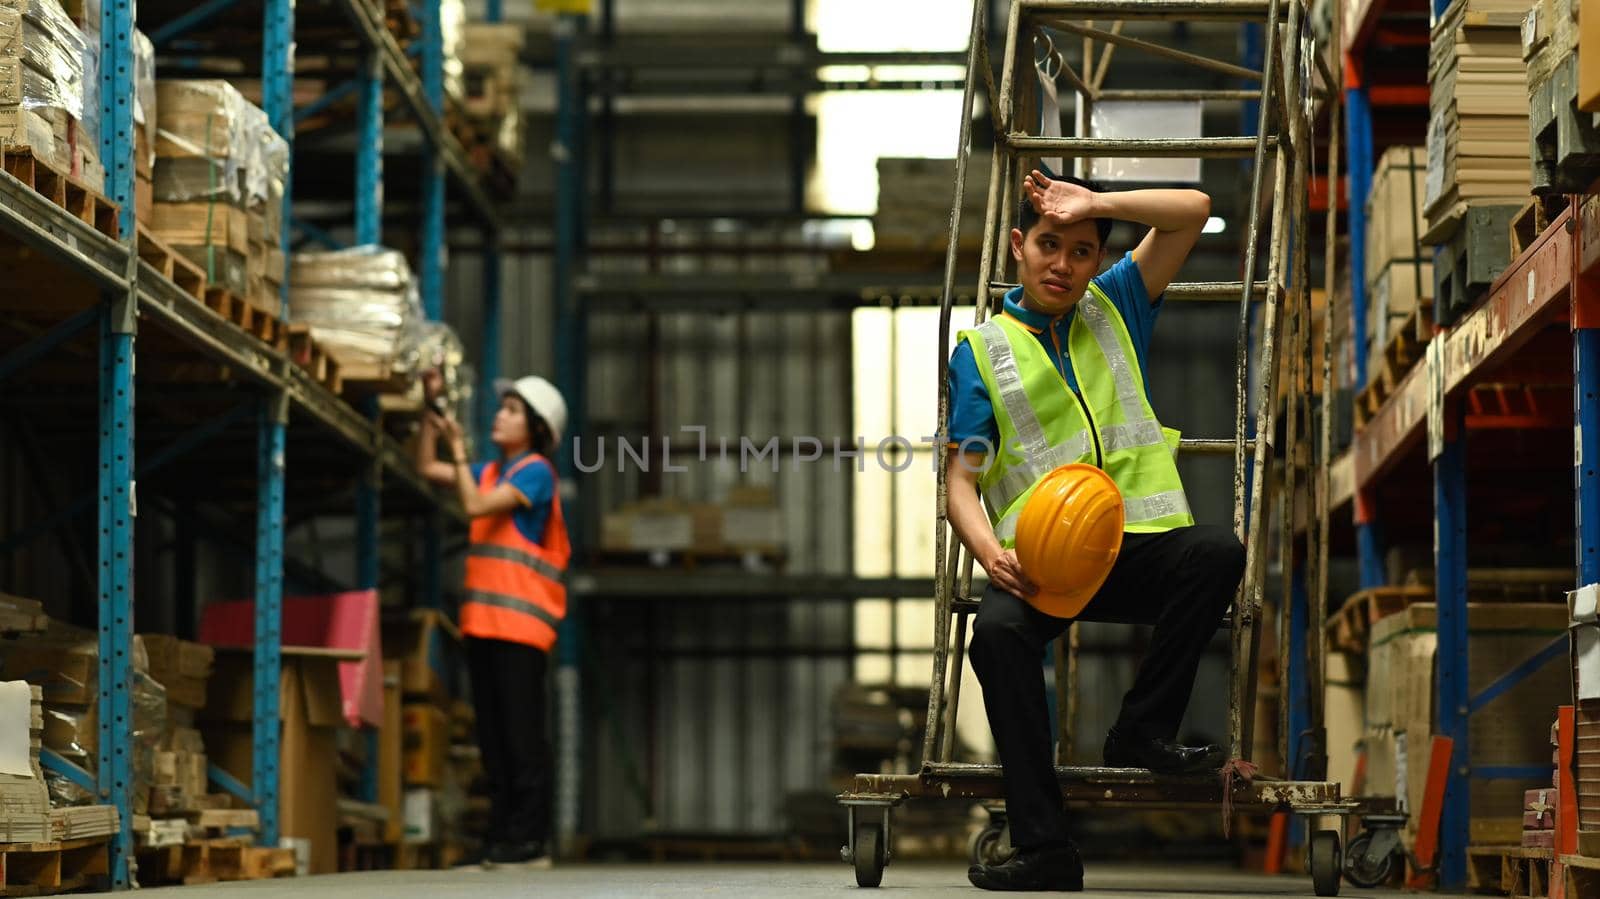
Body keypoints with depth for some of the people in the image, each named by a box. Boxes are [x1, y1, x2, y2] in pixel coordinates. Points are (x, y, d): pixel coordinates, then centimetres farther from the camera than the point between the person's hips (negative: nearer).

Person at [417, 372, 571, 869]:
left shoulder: (536, 471, -5)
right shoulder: (493, 470, 18)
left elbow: (476, 506, -15)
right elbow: (427, 468, 22)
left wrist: (458, 448, -8)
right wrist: (431, 407, 14)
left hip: (520, 621, -8)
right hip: (484, 622, 8)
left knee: (522, 734, -7)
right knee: (493, 735, 8)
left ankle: (530, 840, -6)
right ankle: (501, 838, 11)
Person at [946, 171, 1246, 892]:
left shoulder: (1114, 309, 20)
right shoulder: (983, 350, 13)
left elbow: (1192, 209, 15)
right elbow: (962, 481, 5)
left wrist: (1094, 204, 5)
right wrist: (991, 553, -15)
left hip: (1140, 543, 2)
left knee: (1218, 553, -31)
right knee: (998, 629, -33)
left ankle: (1143, 728, -18)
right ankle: (1045, 849, -33)